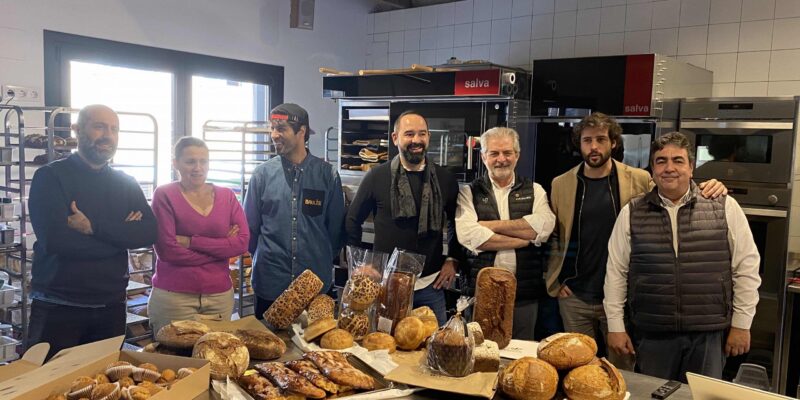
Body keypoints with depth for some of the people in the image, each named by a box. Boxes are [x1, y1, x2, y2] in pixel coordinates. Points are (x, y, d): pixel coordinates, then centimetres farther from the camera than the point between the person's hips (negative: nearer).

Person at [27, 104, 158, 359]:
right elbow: (54, 240, -18)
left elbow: (149, 233, -7)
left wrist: (93, 226, -18)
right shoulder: (50, 177, -4)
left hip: (111, 308, 4)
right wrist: (120, 235, -11)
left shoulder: (126, 183, 9)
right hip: (57, 309, -4)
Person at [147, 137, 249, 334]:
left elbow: (242, 242, -5)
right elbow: (167, 250, -13)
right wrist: (221, 247, -8)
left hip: (220, 295, 3)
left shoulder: (227, 196, 6)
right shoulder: (165, 195, -4)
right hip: (174, 296, -3)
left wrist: (191, 242, -14)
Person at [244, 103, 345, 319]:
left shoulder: (327, 174, -3)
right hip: (270, 284, 0)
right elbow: (250, 226, 6)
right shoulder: (263, 173, -2)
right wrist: (266, 258, 11)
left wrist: (322, 260, 9)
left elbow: (336, 227, 4)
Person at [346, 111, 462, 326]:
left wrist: (453, 260, 5)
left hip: (430, 285, 2)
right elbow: (353, 221, 3)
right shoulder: (377, 177, -5)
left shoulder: (445, 179, 2)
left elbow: (456, 224, 15)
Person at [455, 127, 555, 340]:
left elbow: (544, 226, -10)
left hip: (526, 292, 1)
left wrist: (493, 225, -11)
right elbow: (468, 235, -13)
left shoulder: (534, 190, 9)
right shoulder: (469, 192, 3)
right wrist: (526, 239, -9)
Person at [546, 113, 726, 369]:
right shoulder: (561, 184, 0)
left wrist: (707, 192, -19)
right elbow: (552, 237, 5)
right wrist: (555, 281, 0)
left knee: (622, 370, 12)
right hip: (574, 298, 1)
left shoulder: (638, 181, -2)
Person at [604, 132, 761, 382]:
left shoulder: (724, 207, -1)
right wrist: (615, 326, 2)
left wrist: (741, 324, 1)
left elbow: (746, 267, 2)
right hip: (653, 334, 1)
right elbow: (616, 271, 4)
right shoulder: (632, 213, 1)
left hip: (709, 335, 0)